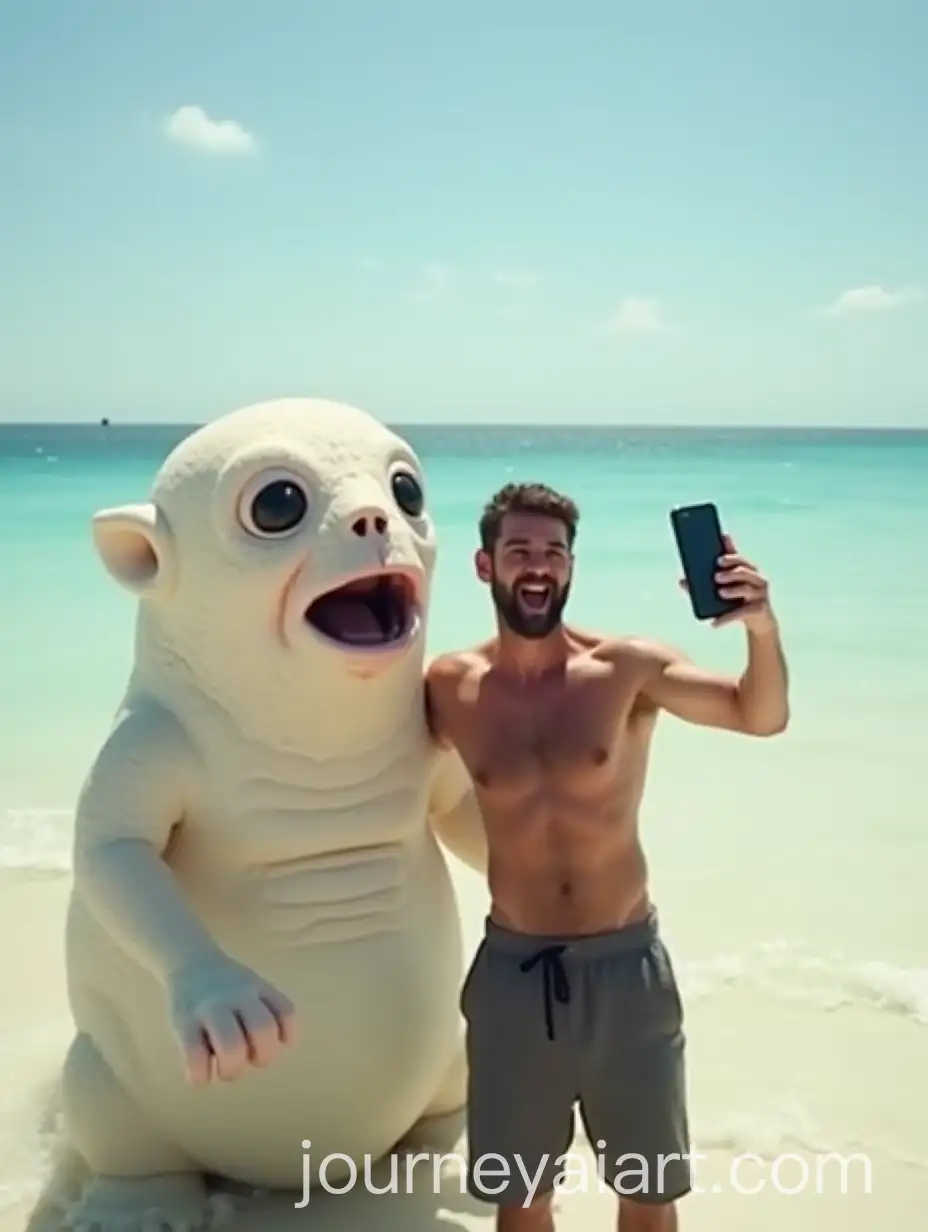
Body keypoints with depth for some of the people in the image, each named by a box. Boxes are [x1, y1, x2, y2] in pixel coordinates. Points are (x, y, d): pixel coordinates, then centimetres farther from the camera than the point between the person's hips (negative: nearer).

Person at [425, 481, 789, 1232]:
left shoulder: (628, 668, -9)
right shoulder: (450, 687, -2)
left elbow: (761, 716, -18)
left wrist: (762, 626, -35)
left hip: (626, 965, -1)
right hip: (513, 970, 1)